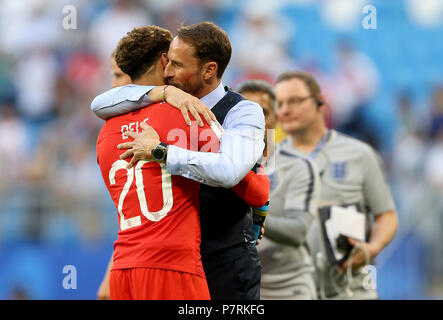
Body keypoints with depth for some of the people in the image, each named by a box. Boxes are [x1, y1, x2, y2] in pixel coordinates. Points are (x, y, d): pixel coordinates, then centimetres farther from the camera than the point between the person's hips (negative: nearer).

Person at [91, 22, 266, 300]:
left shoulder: (243, 113, -11)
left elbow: (229, 171, -31)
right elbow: (100, 106, 1)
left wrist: (159, 151, -26)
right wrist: (163, 92, -13)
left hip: (227, 261, -6)